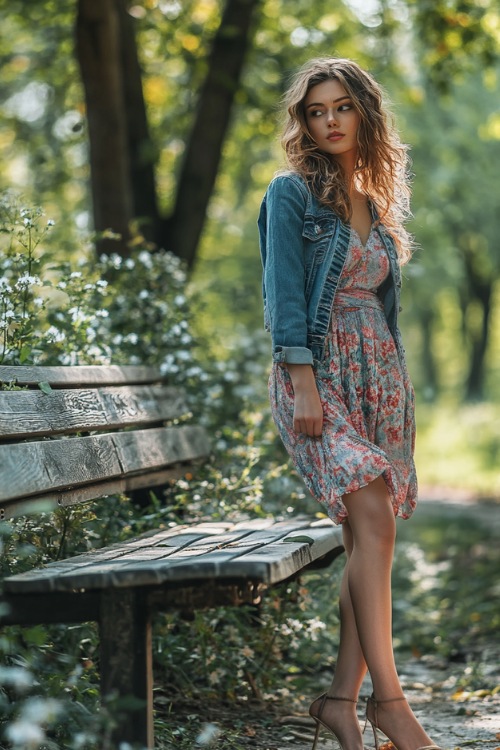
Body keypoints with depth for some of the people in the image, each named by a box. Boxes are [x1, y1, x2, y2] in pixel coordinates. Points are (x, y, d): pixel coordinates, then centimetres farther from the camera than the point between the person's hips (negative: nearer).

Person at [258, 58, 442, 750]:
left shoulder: (378, 205, 18)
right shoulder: (292, 193, 0)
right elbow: (285, 292, -8)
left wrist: (401, 392, 16)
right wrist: (304, 382, -18)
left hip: (380, 374, 6)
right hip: (318, 371, -6)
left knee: (371, 540, -1)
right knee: (373, 519, -20)